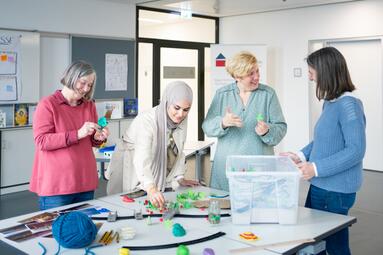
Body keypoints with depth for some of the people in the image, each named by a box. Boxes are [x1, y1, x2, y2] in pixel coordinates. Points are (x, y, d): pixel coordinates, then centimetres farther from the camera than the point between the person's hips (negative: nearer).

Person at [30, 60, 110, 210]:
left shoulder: (89, 105, 11)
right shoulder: (47, 105, -6)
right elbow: (42, 141, -14)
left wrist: (98, 138, -4)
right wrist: (78, 134, -21)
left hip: (85, 182, 5)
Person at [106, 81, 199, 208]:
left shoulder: (181, 119, -9)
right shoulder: (147, 120, -31)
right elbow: (141, 159, -44)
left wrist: (180, 178, 4)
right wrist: (151, 188, -57)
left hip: (158, 175, 6)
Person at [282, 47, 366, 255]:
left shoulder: (349, 105, -20)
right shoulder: (330, 102, 7)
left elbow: (356, 150, -22)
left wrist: (316, 168, -24)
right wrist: (301, 156, 3)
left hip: (335, 191, -8)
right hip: (320, 185, 9)